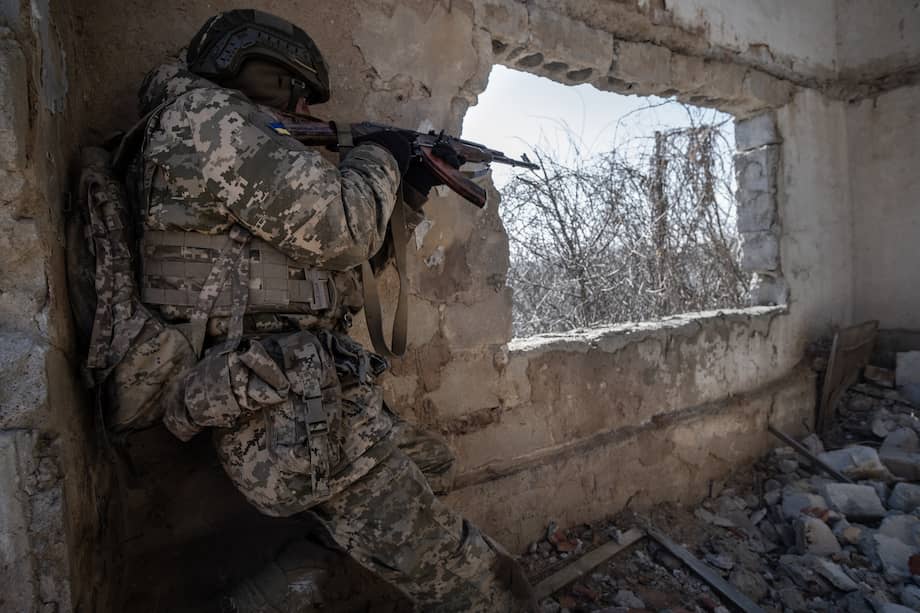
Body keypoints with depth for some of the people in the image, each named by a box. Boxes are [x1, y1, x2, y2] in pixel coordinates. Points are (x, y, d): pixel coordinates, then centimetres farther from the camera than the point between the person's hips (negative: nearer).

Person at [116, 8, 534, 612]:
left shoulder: (230, 132, 22)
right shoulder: (204, 115, -8)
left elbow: (313, 246, 24)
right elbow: (338, 230, -17)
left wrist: (408, 188, 19)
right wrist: (379, 158, 2)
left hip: (293, 395, 10)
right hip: (286, 406, -10)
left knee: (430, 461, 24)